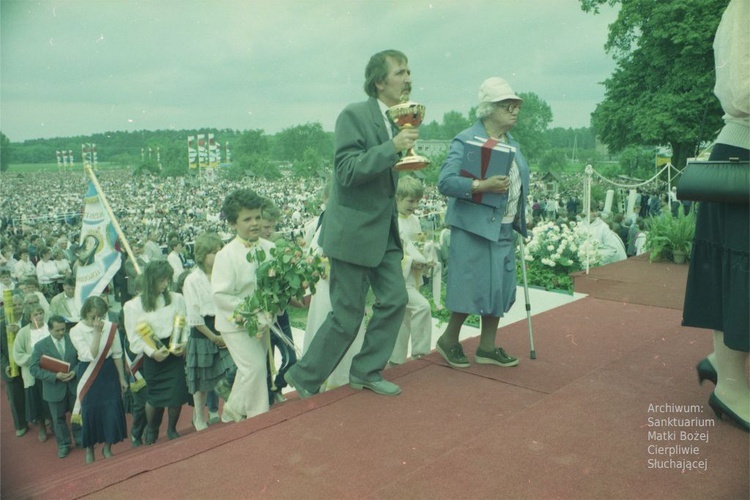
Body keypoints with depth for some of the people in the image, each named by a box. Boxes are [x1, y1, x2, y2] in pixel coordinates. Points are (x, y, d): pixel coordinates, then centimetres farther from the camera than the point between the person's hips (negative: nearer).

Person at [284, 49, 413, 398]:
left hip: (385, 231, 8)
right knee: (347, 316, -1)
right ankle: (304, 378, 18)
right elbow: (347, 171, -23)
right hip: (353, 231, -8)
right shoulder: (354, 115, -13)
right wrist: (392, 147, -25)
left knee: (395, 300, 6)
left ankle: (366, 371, 23)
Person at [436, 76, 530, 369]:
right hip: (474, 227, -8)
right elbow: (445, 182, -19)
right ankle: (449, 340, 18)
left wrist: (521, 223, 19)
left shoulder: (513, 144, 15)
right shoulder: (466, 141, -10)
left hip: (504, 230, 8)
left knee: (500, 288, 10)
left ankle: (487, 348, 24)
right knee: (474, 287, -5)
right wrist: (482, 186, -30)